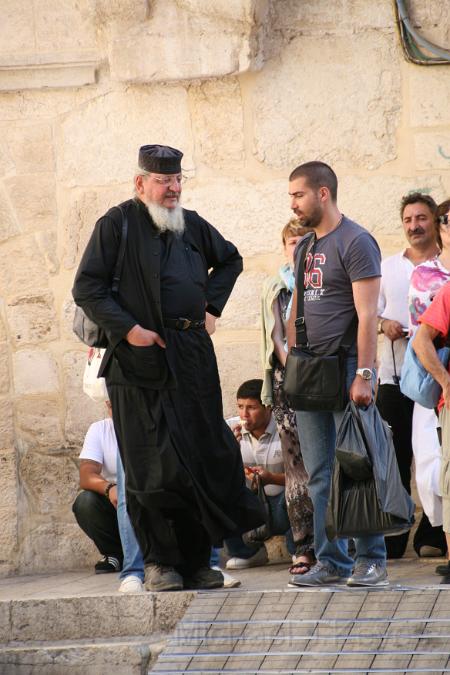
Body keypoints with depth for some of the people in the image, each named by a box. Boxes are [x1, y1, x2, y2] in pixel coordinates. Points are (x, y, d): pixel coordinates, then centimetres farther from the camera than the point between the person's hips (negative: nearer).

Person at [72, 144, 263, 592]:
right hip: (140, 360, -5)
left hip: (193, 357, 5)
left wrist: (212, 307, 18)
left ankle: (196, 560, 11)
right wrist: (127, 329, -15)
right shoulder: (117, 224, -2)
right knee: (153, 466, -5)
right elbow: (87, 288, -6)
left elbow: (230, 260, 32)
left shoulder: (191, 225, 13)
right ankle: (159, 562, 4)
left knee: (207, 457, 4)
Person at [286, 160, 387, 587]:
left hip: (345, 368, -8)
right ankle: (331, 562, 11)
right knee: (319, 475, 7)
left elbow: (367, 315, -13)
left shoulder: (355, 243, -8)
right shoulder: (305, 247, 16)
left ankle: (371, 560, 0)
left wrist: (364, 374, -19)